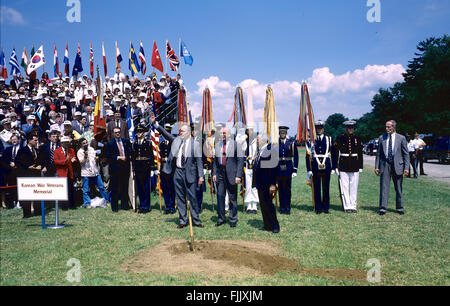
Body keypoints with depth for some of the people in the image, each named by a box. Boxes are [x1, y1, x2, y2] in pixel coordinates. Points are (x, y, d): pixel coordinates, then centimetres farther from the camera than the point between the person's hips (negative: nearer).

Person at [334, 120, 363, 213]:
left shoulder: (358, 139, 7)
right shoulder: (340, 138, 0)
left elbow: (360, 154, 10)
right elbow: (336, 153, 1)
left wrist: (360, 167, 6)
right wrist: (336, 167, -3)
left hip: (355, 167, 2)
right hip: (343, 166, -2)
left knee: (354, 187, 5)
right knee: (344, 187, 0)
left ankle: (353, 206, 14)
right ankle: (347, 206, 8)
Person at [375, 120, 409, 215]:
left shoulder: (401, 138, 2)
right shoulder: (381, 138, 7)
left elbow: (406, 154, 3)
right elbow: (378, 153, 10)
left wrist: (406, 168, -4)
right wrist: (376, 166, 3)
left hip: (397, 165, -1)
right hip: (385, 165, 1)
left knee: (398, 188, 9)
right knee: (384, 187, -4)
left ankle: (399, 207, 22)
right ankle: (383, 208, -2)